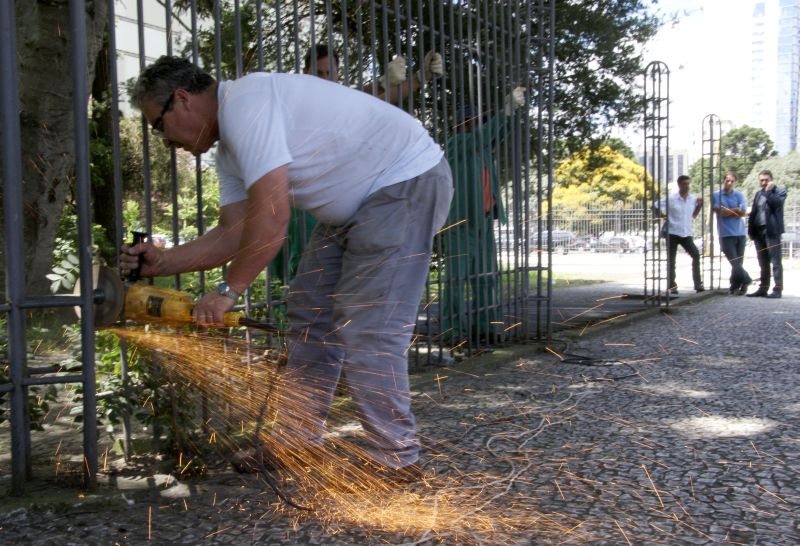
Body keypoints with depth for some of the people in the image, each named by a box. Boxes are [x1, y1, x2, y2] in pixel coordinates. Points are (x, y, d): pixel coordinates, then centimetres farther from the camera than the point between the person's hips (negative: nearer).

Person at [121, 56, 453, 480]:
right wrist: (162, 263, 2)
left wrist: (228, 291, -17)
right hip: (356, 204, 11)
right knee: (309, 314, 11)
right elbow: (236, 233, 8)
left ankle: (396, 460, 0)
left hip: (407, 181, -11)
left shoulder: (244, 103, -21)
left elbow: (271, 216, -27)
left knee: (366, 330, -14)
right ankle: (297, 441, 22)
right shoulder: (229, 149, 12)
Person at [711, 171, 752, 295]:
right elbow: (720, 212, -10)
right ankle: (747, 280, 12)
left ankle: (734, 287, 17)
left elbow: (743, 212, -2)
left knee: (738, 263, 6)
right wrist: (736, 211, -4)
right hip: (726, 235, -3)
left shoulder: (739, 195, 8)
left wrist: (727, 211, -6)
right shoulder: (716, 195, 1)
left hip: (740, 233, 3)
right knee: (735, 263, -9)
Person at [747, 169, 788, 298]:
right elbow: (753, 213, 15)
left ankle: (777, 289, -5)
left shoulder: (780, 191, 3)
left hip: (772, 231, -6)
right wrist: (751, 230, 7)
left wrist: (768, 190, -8)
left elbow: (775, 204, -18)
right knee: (763, 263, 9)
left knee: (775, 262, -6)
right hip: (759, 231, 6)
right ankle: (763, 288, 13)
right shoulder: (758, 194, 18)